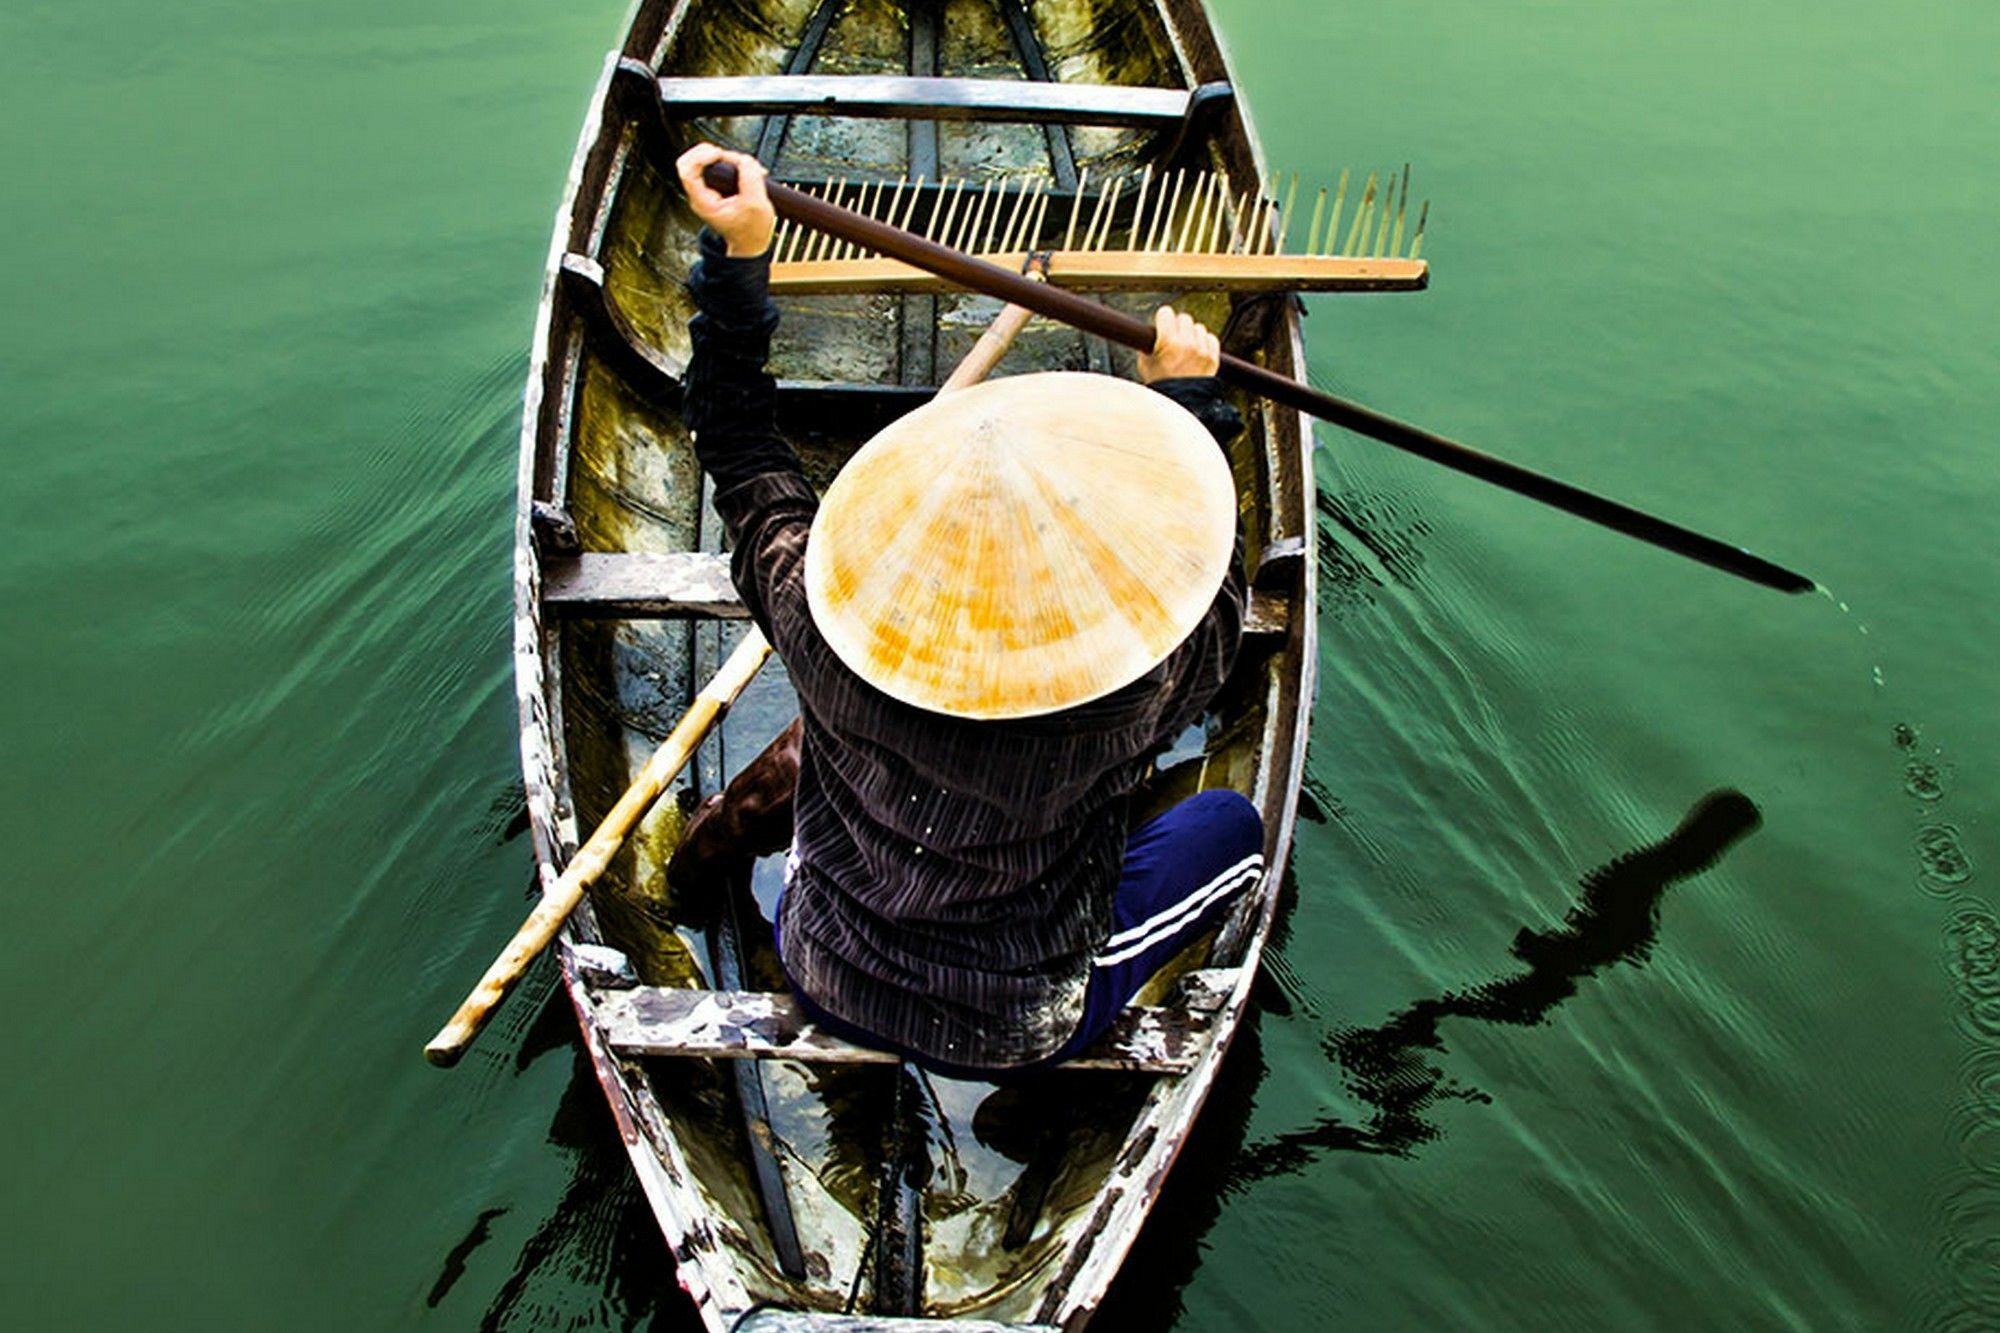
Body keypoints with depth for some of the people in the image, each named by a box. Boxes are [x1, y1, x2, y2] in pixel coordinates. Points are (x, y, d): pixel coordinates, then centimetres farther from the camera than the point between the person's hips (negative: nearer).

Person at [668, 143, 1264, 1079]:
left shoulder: (830, 639, -29)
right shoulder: (1117, 710, -34)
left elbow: (742, 457, -10)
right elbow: (1215, 593, -10)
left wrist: (739, 255, -10)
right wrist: (1186, 401, 0)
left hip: (823, 988, 3)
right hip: (1012, 1042, -3)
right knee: (1230, 825, 15)